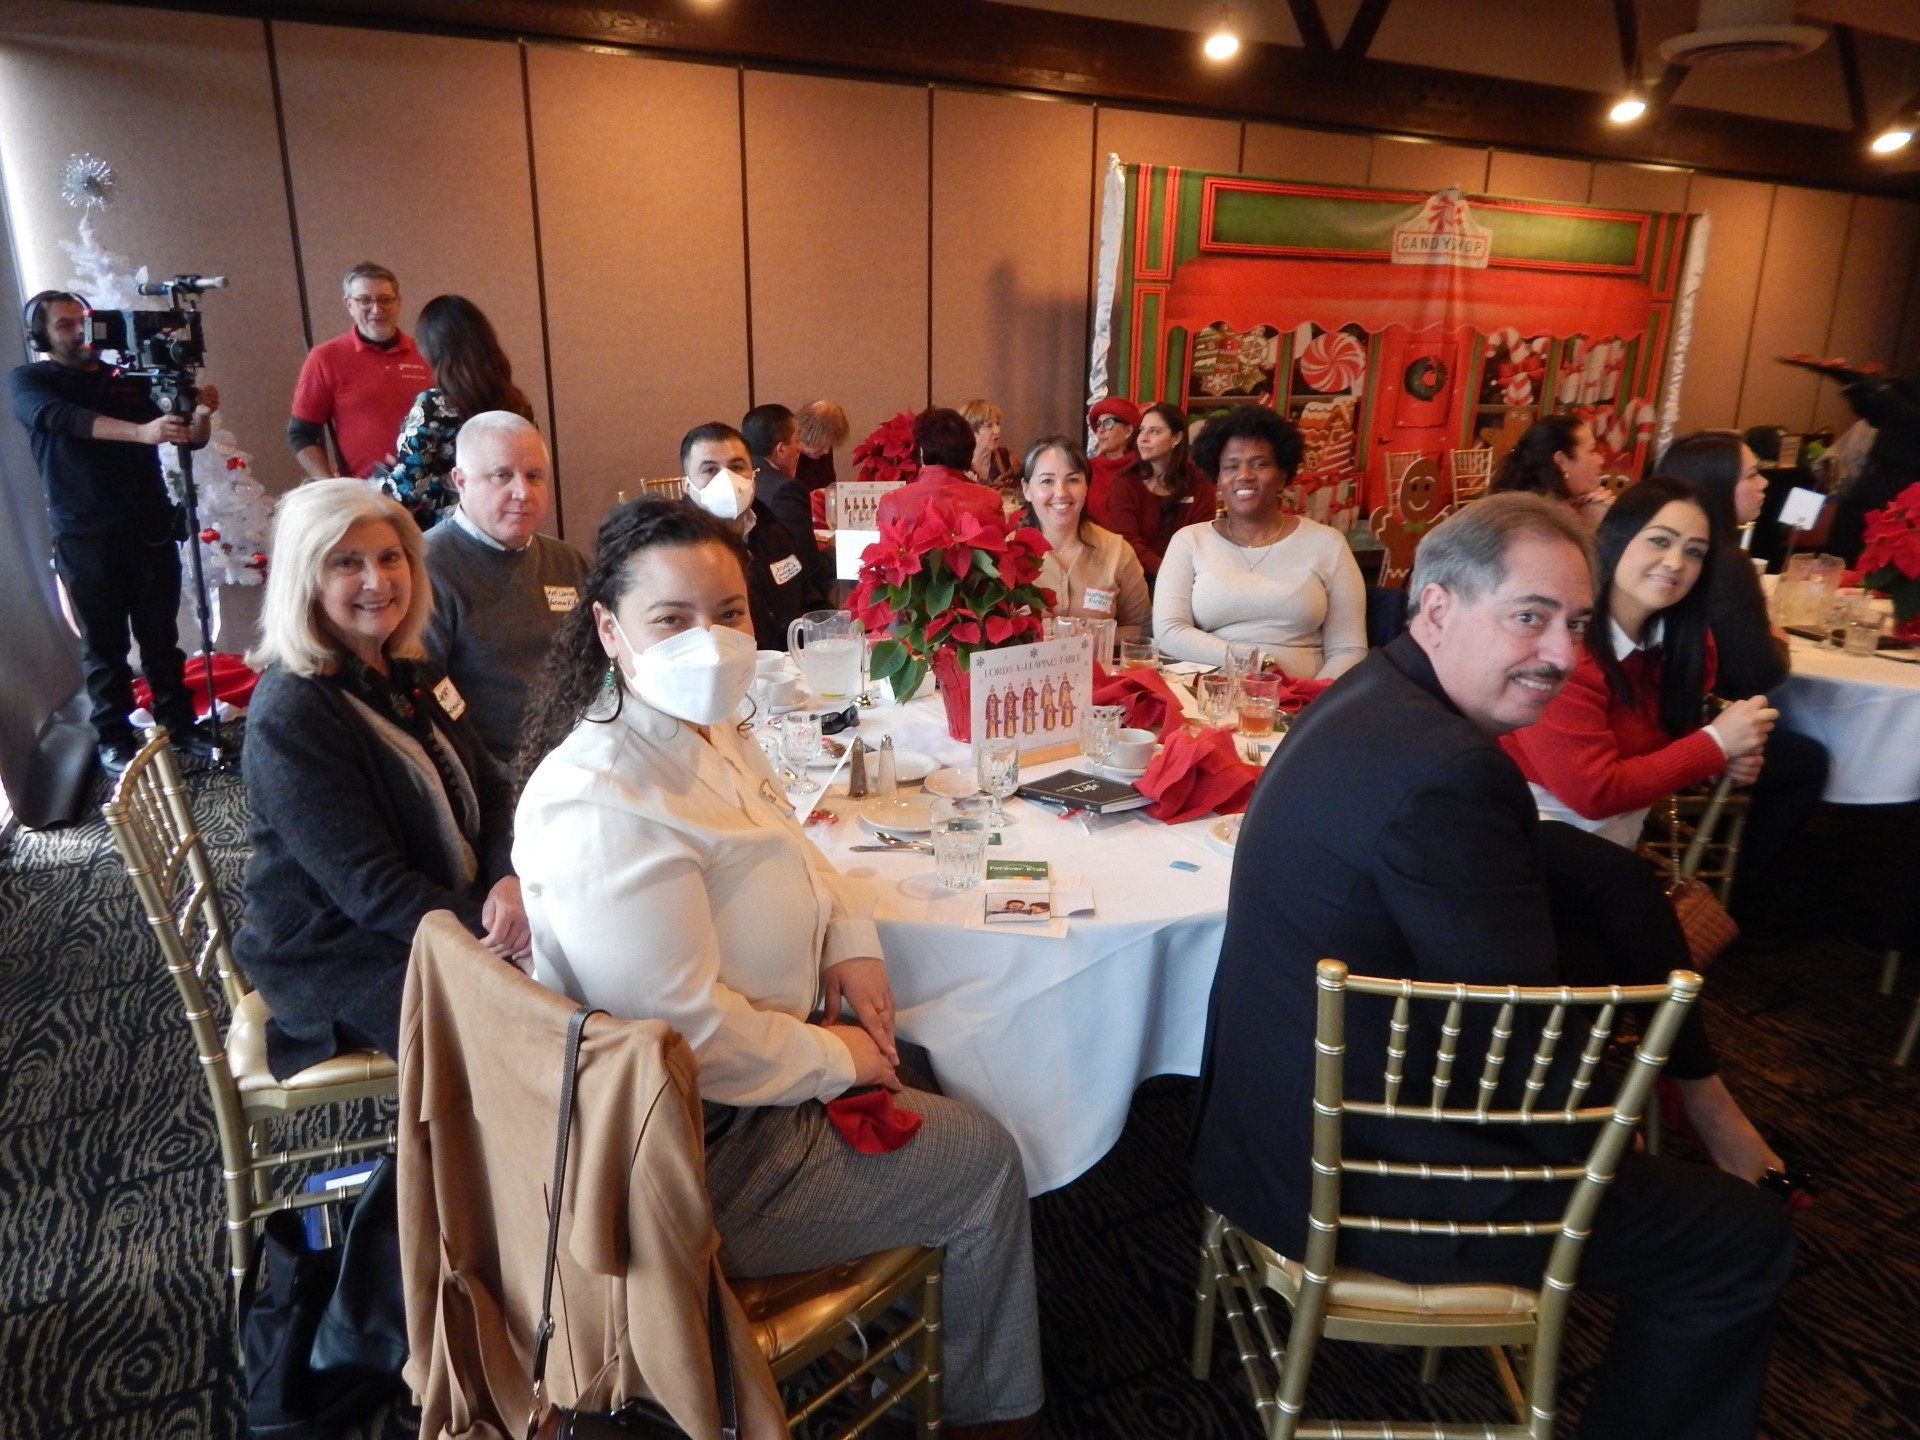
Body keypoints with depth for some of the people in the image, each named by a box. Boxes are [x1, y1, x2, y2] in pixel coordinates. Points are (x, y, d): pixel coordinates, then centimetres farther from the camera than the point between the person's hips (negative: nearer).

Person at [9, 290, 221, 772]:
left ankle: (180, 726, 17)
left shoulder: (129, 380, 12)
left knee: (161, 638, 8)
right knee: (104, 646, 2)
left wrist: (201, 414, -14)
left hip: (151, 530, 3)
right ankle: (114, 741, 11)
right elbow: (63, 418, -19)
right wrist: (141, 431, -36)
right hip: (85, 539, -2)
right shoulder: (26, 381, 3)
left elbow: (190, 440, 10)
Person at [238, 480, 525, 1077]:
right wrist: (487, 928, -25)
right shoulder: (288, 715, -19)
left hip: (458, 907, 8)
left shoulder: (411, 673, 5)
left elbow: (491, 787, 5)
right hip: (340, 953, -7)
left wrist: (508, 879, -14)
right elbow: (370, 887, -21)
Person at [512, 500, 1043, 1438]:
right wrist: (834, 1059, -17)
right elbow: (689, 1028, -31)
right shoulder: (604, 801, -32)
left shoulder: (707, 731, -1)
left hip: (734, 1082, 9)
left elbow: (790, 852, 15)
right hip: (704, 1156, -9)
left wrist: (851, 940, -3)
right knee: (987, 1166, 4)